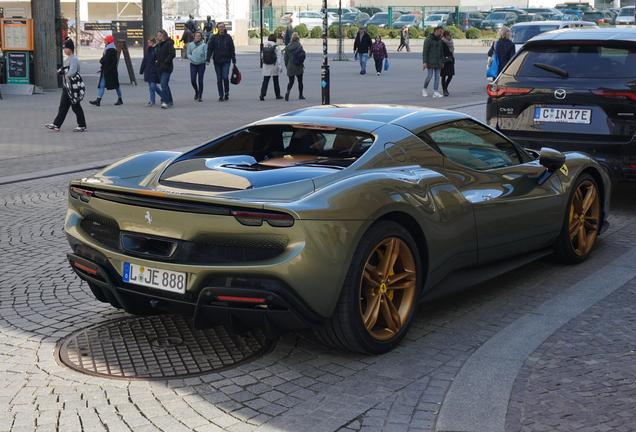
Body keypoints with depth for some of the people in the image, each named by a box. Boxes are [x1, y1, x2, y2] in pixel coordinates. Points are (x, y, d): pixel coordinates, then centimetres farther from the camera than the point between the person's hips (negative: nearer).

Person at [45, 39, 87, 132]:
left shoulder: (74, 59, -15)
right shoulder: (67, 59, 16)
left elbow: (72, 72, -25)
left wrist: (64, 73, -9)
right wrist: (61, 71, 2)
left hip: (73, 87, -10)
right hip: (67, 86, 10)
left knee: (76, 107, -2)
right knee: (63, 106, 10)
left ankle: (82, 126, 7)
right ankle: (56, 125, 12)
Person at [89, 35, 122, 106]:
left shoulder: (113, 51, -14)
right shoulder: (106, 49, 13)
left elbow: (114, 62, -18)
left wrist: (108, 69, -20)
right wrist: (101, 60, 2)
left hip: (111, 71, -9)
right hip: (105, 71, 9)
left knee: (116, 85, 5)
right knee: (102, 85, 1)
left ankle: (120, 100, 18)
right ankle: (98, 100, -4)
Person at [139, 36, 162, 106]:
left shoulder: (157, 49, -12)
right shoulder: (148, 49, 11)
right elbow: (144, 60, 17)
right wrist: (141, 70, 16)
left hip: (154, 71, -7)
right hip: (148, 71, 7)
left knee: (153, 86, -10)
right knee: (150, 86, 9)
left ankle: (163, 96, 12)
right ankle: (152, 101, 16)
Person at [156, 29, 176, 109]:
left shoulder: (169, 43, -10)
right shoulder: (159, 44, 17)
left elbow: (172, 54, -18)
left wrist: (164, 63, -21)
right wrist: (157, 61, 12)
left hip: (166, 68, -9)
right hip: (160, 68, 9)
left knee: (164, 84, -17)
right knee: (164, 84, 10)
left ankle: (166, 102, -18)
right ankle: (170, 102, 16)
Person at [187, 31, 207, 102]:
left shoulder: (204, 45, -3)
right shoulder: (190, 44, 4)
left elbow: (206, 54, -3)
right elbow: (188, 54, 9)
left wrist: (206, 61, -19)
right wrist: (192, 58, -9)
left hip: (201, 64, -2)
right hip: (193, 64, 2)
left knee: (200, 80, 2)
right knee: (193, 80, -5)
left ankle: (200, 95, 12)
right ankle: (196, 91, 23)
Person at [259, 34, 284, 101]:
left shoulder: (264, 46, 3)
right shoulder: (276, 47, -8)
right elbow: (279, 57, -9)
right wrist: (280, 67, -9)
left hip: (266, 66, 2)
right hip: (274, 66, -2)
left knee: (265, 80, 0)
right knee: (276, 81, 11)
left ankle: (262, 93, -18)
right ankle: (278, 95, 21)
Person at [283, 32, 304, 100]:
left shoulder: (287, 47, 7)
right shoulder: (299, 46, -7)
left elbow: (285, 58, 9)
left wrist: (287, 66, 17)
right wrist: (302, 64, 2)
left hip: (290, 66, 3)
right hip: (298, 66, -3)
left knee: (291, 81, 5)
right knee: (300, 81, 12)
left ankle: (288, 92, -23)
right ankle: (300, 95, 18)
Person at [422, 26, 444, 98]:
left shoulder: (439, 40, 13)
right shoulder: (428, 40, -9)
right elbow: (425, 51, -12)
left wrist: (442, 61, 18)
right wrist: (424, 62, -19)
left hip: (438, 61, 7)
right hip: (430, 61, -7)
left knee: (437, 77, 0)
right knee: (430, 75, -9)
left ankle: (435, 92, -1)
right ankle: (424, 89, 12)